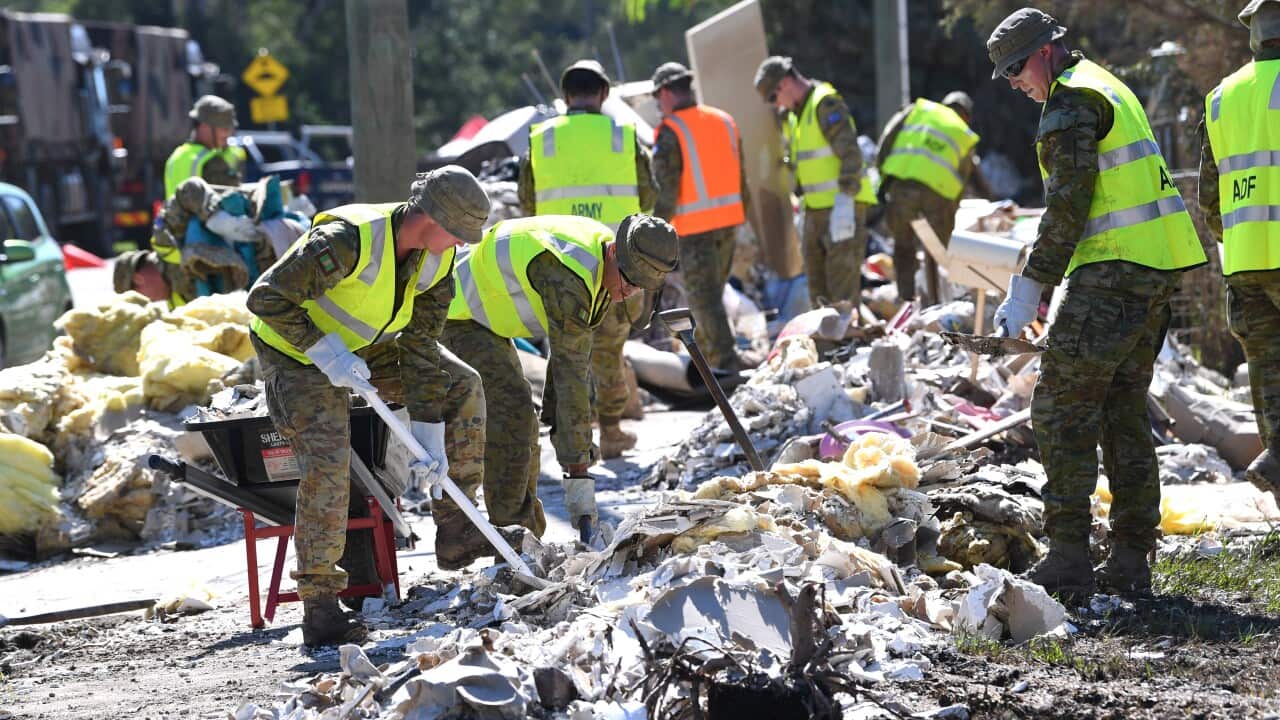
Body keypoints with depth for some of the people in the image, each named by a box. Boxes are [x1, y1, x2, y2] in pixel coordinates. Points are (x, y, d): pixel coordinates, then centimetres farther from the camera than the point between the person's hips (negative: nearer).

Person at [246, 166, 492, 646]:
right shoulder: (348, 240, -34)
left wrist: (430, 433, -14)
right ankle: (319, 606, -20)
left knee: (462, 387, -1)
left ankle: (454, 533, 5)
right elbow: (267, 298, -32)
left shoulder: (437, 260, -11)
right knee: (328, 460, -26)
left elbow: (420, 344, -8)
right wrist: (326, 353, -33)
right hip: (296, 354, -8)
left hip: (367, 348, 8)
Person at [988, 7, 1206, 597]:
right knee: (1123, 411, 12)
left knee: (1062, 408, -7)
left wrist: (1029, 288, -13)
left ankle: (1067, 559, -11)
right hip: (1155, 269, 10)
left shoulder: (1071, 102, -10)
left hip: (1113, 272, -10)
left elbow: (1068, 207, -16)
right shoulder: (1110, 89, 22)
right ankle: (1131, 559, 11)